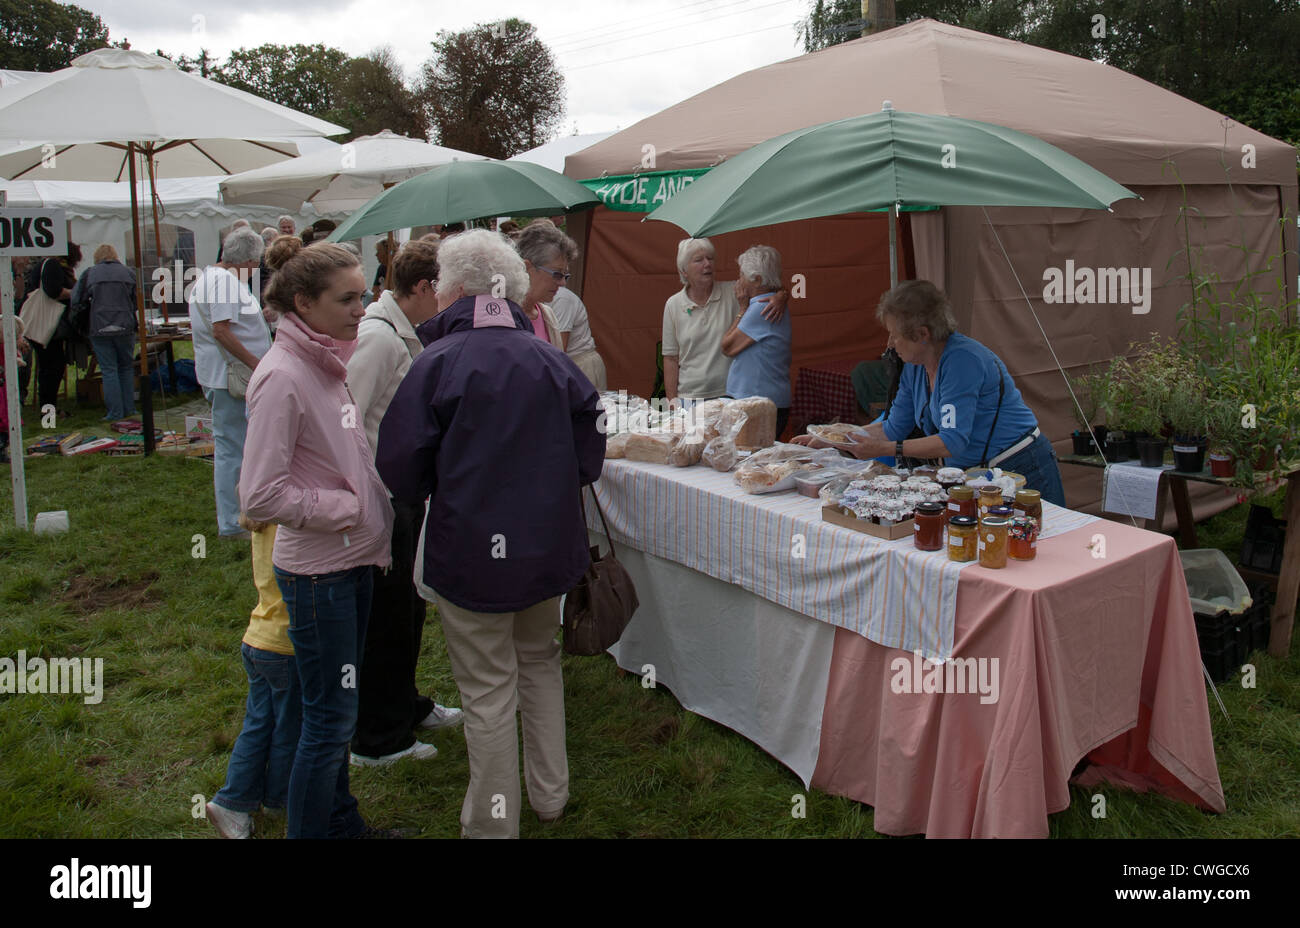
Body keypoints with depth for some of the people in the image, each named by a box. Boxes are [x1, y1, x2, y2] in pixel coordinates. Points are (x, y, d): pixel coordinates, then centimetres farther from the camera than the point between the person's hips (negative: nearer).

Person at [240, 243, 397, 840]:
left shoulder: (324, 362, 7)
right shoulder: (282, 376, -19)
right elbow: (260, 497, -22)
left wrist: (370, 522, 9)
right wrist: (346, 508, -16)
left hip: (351, 561, 9)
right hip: (316, 571, -9)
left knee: (338, 709, 21)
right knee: (329, 718, 4)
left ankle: (340, 821, 37)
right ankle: (309, 830, 22)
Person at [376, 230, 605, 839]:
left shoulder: (438, 361, -13)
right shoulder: (551, 360, -1)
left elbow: (401, 471, -12)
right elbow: (588, 460, 4)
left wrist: (452, 481, 8)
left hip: (471, 553, -5)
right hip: (550, 547, 5)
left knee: (488, 692, 8)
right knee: (540, 662, 24)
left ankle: (493, 824, 23)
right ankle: (550, 795, 37)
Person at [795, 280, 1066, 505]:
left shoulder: (962, 360, -23)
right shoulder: (915, 367, 3)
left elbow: (953, 441, -28)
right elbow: (894, 428, 11)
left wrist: (886, 449, -29)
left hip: (1020, 469, -8)